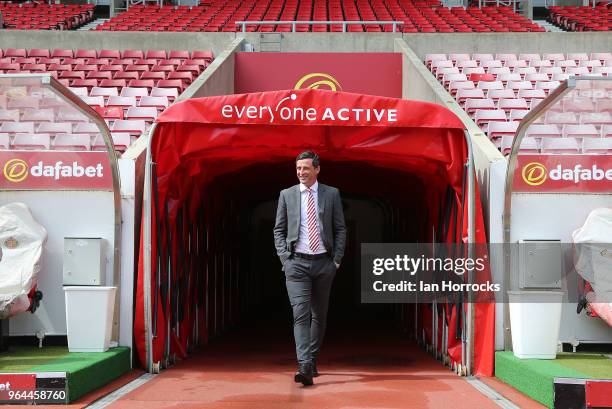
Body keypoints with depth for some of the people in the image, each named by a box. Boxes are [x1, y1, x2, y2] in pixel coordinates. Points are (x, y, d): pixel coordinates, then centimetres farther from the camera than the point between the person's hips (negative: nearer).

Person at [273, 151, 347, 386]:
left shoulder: (331, 194, 4)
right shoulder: (287, 195, 4)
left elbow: (340, 229, 6)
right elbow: (279, 230, 8)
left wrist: (337, 260, -1)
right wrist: (285, 258, -2)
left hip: (324, 263, 2)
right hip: (297, 263, -1)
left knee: (319, 314, 11)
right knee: (301, 313, -13)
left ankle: (312, 360, 26)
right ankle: (304, 367, -21)